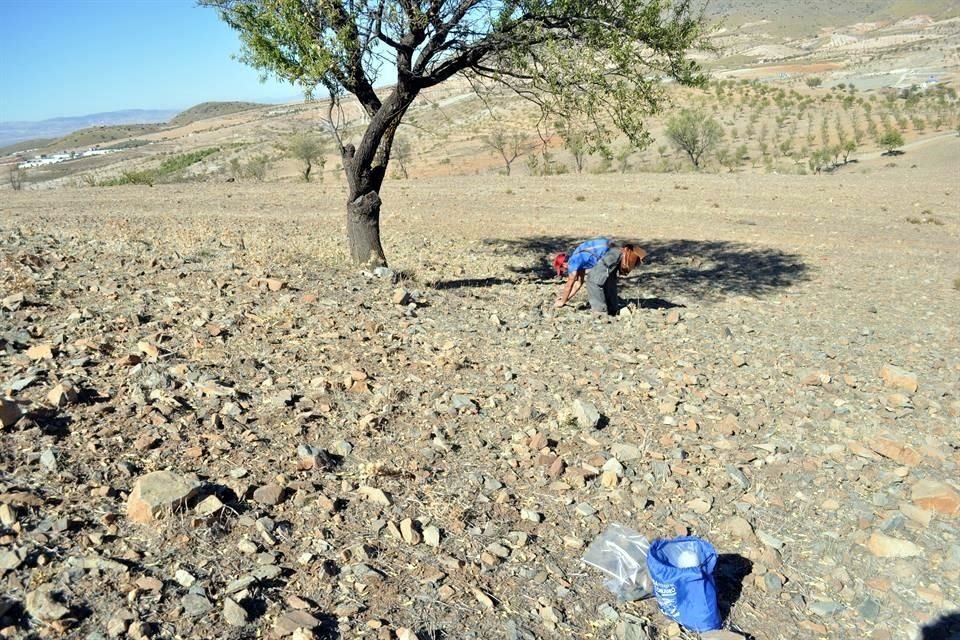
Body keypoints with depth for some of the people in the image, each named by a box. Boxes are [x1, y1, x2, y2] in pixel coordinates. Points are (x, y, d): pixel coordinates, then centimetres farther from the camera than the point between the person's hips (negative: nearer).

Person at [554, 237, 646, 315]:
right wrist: (566, 298, 35)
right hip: (616, 253, 10)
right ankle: (613, 309, 25)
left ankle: (600, 311, -4)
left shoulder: (573, 261, -1)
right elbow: (579, 283, 33)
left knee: (593, 280, -4)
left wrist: (562, 301, 14)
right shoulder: (579, 259, 26)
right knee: (608, 281, 20)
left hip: (610, 253, -10)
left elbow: (569, 285, 3)